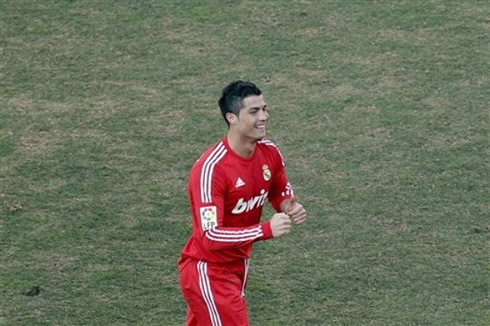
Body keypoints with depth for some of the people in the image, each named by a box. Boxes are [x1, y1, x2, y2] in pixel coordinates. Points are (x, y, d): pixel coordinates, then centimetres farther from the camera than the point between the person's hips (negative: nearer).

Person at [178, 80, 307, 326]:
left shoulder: (269, 153, -5)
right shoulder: (211, 169, -28)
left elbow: (281, 193, 16)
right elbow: (211, 236, -32)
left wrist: (290, 208, -9)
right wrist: (266, 230, -38)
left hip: (237, 266, 8)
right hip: (207, 272, -8)